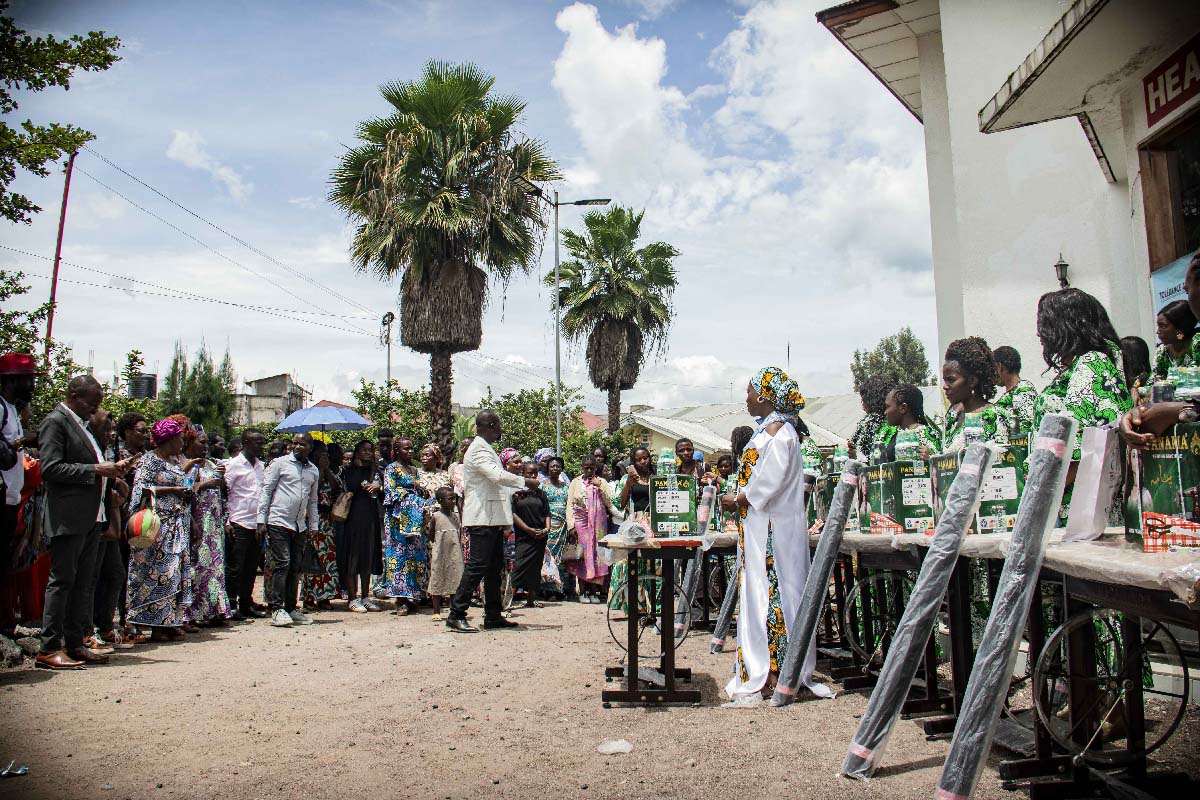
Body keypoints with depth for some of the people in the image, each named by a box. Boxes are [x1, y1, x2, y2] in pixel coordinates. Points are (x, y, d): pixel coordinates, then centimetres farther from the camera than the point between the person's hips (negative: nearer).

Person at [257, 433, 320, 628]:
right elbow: (266, 491, -1)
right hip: (278, 522, -5)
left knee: (295, 567, 7)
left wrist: (314, 525, 16)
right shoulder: (280, 463, 0)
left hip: (300, 525, 5)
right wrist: (261, 520, -6)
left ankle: (291, 608, 15)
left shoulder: (314, 471, 14)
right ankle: (276, 609, -5)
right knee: (282, 564, -10)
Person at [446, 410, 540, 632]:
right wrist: (525, 482, -19)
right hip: (482, 518, -10)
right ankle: (456, 615, -8)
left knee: (495, 568, 11)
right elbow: (497, 475, -27)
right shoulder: (478, 450, -12)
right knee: (477, 566, -11)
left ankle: (493, 616, 17)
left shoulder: (486, 449, 21)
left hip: (493, 519, 10)